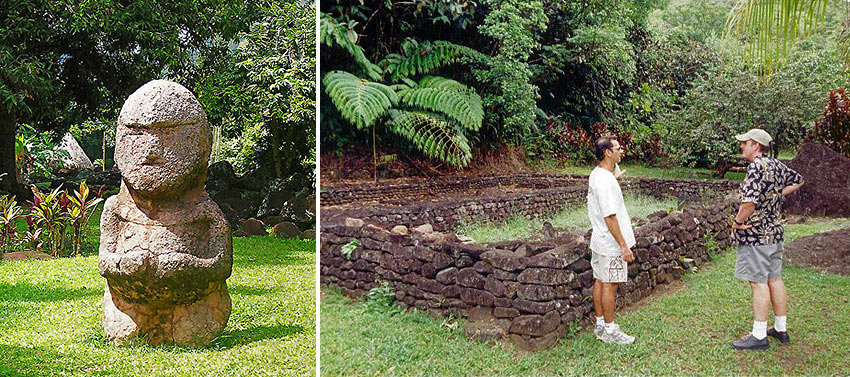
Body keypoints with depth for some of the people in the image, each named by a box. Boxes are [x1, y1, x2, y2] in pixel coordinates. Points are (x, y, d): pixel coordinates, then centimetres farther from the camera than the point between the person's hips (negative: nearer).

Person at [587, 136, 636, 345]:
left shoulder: (596, 174, 7)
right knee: (610, 285, 0)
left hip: (599, 241, 10)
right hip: (611, 244, -10)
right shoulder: (605, 182, -24)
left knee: (600, 282, 15)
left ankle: (600, 323, 26)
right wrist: (624, 245, -22)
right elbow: (610, 218, -25)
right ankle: (609, 330, 10)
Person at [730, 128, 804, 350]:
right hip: (775, 232, 9)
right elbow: (798, 181, 28)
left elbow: (750, 201, -30)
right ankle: (781, 329, 24)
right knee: (775, 279, 15)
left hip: (756, 234, -9)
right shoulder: (776, 165, 10)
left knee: (758, 283, -5)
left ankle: (759, 336, 0)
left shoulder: (756, 167, -18)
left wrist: (737, 221, -15)